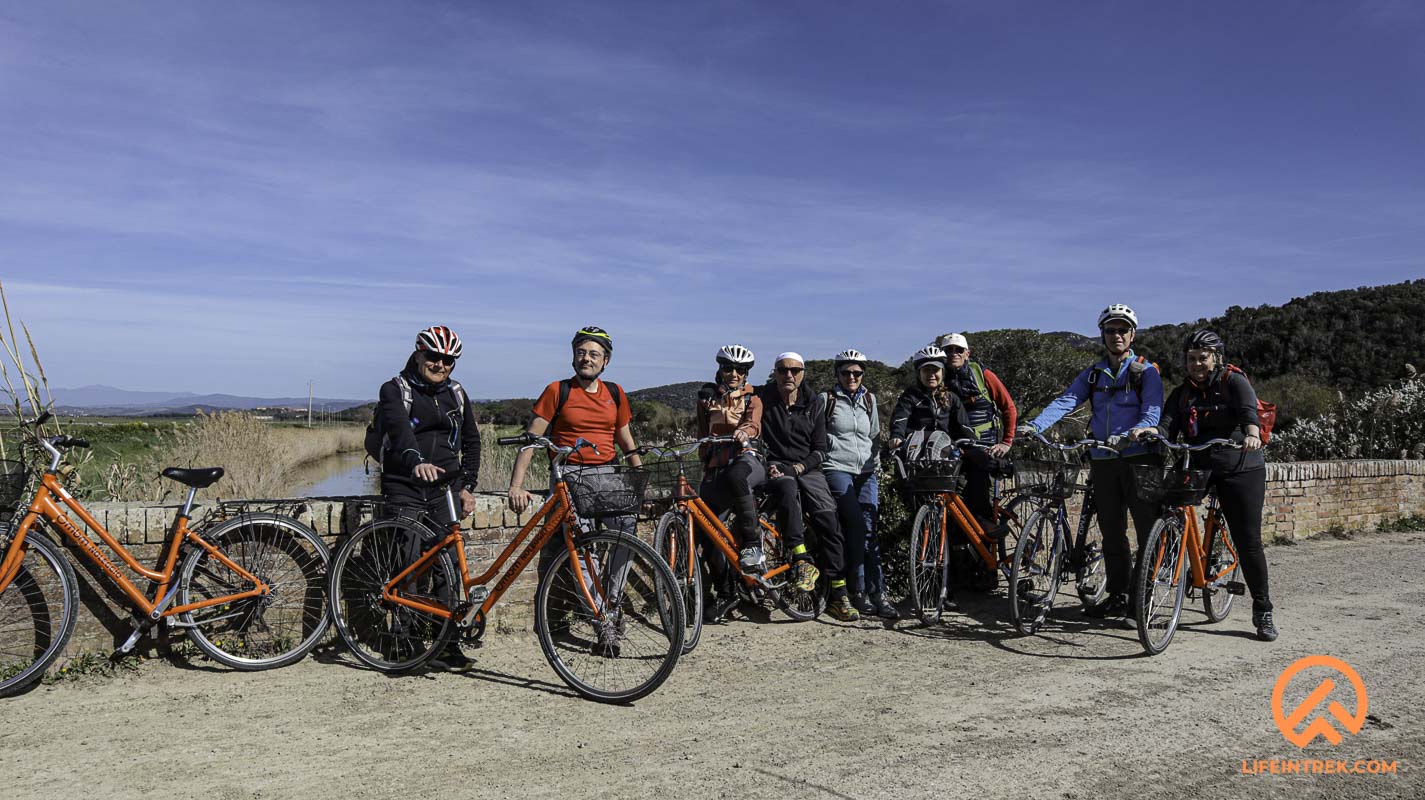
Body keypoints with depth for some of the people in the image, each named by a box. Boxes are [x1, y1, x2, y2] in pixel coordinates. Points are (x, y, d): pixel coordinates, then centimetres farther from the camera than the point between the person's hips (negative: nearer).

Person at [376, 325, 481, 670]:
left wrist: (467, 486, 8)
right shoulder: (395, 390, 0)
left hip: (445, 490, 4)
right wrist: (416, 461, -39)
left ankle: (446, 644, 4)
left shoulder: (456, 394, 15)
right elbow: (399, 429, -20)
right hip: (405, 490, -3)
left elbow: (471, 441, 19)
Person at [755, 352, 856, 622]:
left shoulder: (813, 402, 8)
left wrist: (802, 465, -12)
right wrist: (768, 464, -12)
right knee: (788, 488, -39)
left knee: (830, 523, -15)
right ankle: (802, 561, -39)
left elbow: (820, 449, 5)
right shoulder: (763, 398, 2)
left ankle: (838, 596, -8)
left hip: (807, 468, 3)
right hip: (775, 466, -2)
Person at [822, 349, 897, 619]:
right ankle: (859, 591, -14)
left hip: (866, 472, 4)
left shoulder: (869, 399, 18)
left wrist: (875, 463, 16)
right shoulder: (827, 399, 5)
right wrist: (817, 462, -1)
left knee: (869, 527, -11)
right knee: (858, 526, -19)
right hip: (837, 469, -4)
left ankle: (875, 593, -12)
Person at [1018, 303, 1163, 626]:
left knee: (1148, 531, -5)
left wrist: (1127, 436, -32)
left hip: (1139, 459, -4)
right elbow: (1064, 401, -2)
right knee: (1111, 533, 9)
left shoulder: (1146, 371, 0)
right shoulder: (1093, 374, 12)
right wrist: (1034, 426, -19)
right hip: (1104, 462, 5)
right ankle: (1117, 597, 18)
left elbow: (1152, 414, -13)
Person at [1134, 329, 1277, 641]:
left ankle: (1262, 611, 10)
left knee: (1248, 541, -3)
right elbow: (1168, 428, -5)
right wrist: (1149, 431, -28)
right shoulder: (1182, 394, 9)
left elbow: (1249, 410, -23)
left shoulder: (1234, 381, -4)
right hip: (1201, 469, 4)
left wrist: (1252, 433, -44)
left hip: (1242, 470, -4)